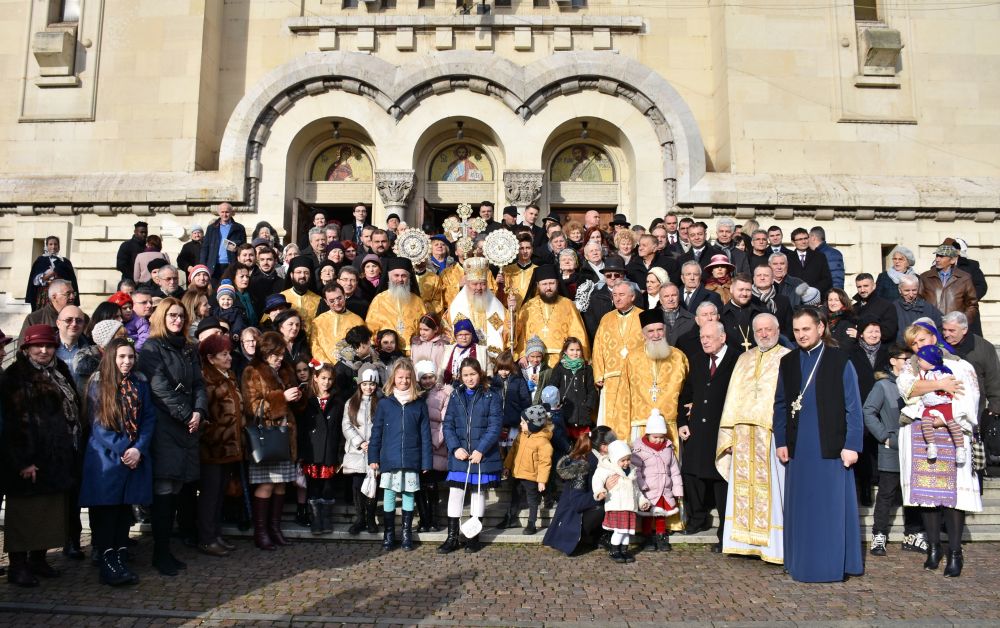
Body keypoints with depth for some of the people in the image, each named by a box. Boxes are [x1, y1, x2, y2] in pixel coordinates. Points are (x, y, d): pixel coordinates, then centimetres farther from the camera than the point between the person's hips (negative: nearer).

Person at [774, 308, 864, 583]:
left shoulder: (840, 361, -3)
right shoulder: (787, 362, 7)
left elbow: (853, 406, -4)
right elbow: (780, 405, 10)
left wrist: (852, 445, -9)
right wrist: (781, 442, 4)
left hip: (831, 448, -3)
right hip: (798, 449, 3)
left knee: (833, 507, 4)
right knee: (801, 508, 9)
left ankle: (834, 565, 16)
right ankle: (802, 564, 20)